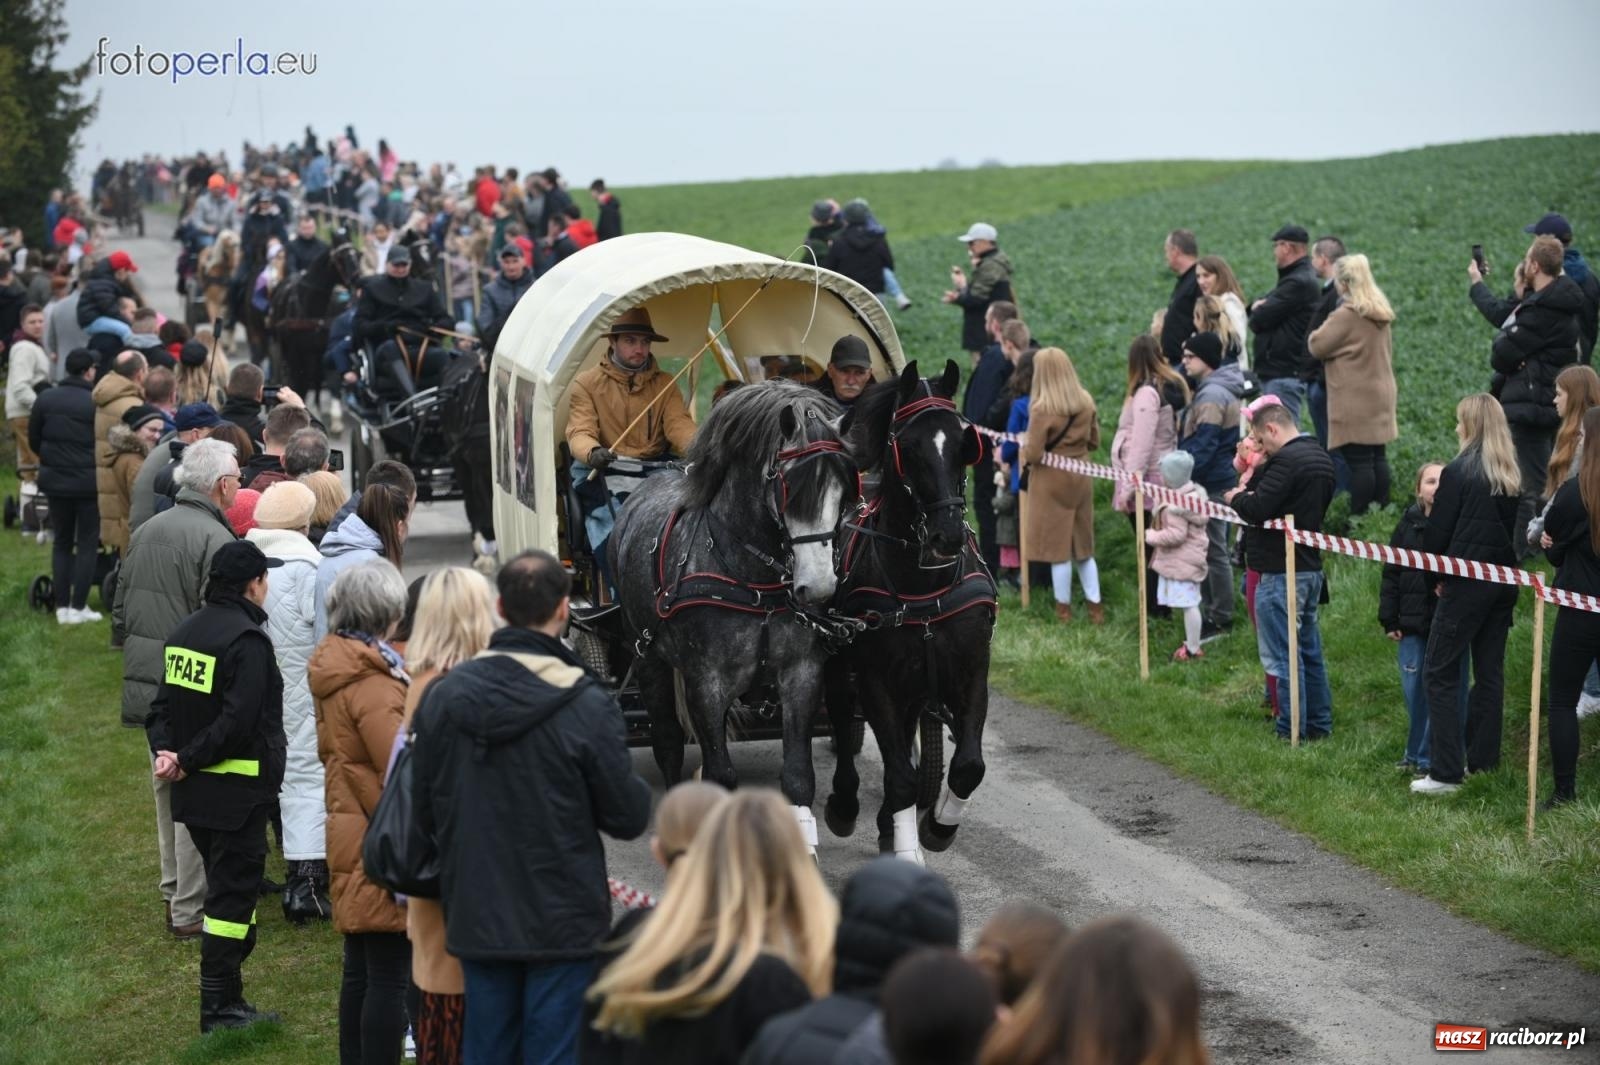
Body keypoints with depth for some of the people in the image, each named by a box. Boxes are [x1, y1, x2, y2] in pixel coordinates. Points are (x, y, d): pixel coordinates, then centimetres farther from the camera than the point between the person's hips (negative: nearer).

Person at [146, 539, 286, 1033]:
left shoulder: (185, 631, 10)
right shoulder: (248, 639, -17)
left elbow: (163, 703, 10)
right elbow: (238, 721, -22)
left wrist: (166, 750, -4)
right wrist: (186, 760, -16)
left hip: (194, 790, 8)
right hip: (238, 789, -8)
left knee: (229, 886, 18)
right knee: (232, 893, -2)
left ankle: (227, 998, 23)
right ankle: (219, 1009, 1)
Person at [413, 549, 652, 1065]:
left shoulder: (441, 697, -3)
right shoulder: (587, 707, -16)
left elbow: (424, 814, 5)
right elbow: (629, 818, -9)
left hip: (476, 920, 4)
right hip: (563, 923, -4)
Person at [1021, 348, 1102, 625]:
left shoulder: (1042, 409, -20)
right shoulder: (1086, 401, -1)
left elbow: (1034, 454, -20)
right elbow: (1094, 441, 9)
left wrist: (1024, 449, 1)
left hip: (1052, 481, -6)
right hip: (1081, 477, 6)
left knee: (1058, 548, 5)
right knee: (1083, 547, 16)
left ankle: (1063, 610, 14)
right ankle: (1095, 607, 18)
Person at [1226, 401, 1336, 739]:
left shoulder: (1286, 460, -19)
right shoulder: (1321, 458, 12)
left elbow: (1257, 509, -25)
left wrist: (1236, 497, -3)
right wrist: (1248, 495, 9)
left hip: (1282, 572, -10)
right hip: (1311, 568, 10)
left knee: (1282, 657, -3)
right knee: (1309, 650, 18)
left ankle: (1291, 733, 1)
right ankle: (1319, 724, 24)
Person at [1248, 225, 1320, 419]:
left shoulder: (1298, 283, -15)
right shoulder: (1299, 278, 20)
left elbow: (1259, 319, -19)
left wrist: (1257, 308, 4)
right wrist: (1261, 307, -6)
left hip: (1285, 374, -11)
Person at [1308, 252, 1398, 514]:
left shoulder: (1346, 315, -16)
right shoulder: (1381, 314, 10)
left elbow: (1316, 346, -9)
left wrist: (1323, 328, 7)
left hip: (1355, 401, -9)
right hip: (1380, 397, 9)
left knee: (1358, 461, -7)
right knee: (1378, 457, 12)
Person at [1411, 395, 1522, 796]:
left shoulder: (1459, 472, -12)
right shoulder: (1513, 475, 5)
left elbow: (1438, 533, -8)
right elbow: (1519, 528, 10)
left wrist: (1439, 574, 7)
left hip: (1467, 582, -6)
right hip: (1505, 581, 6)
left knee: (1442, 672, -1)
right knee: (1490, 671, 13)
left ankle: (1445, 773, -6)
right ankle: (1483, 761, 18)